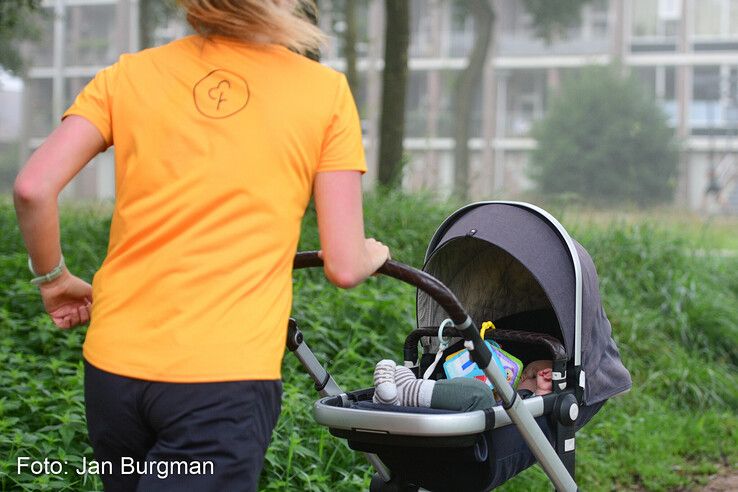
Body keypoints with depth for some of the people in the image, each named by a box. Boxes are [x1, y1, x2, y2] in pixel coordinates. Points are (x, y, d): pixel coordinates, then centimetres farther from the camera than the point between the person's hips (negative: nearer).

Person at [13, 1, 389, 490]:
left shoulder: (130, 73, 6)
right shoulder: (325, 90, 0)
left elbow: (33, 188, -5)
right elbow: (344, 267, -2)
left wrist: (54, 278, 12)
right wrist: (372, 255, 21)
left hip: (115, 364, 4)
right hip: (226, 377, -4)